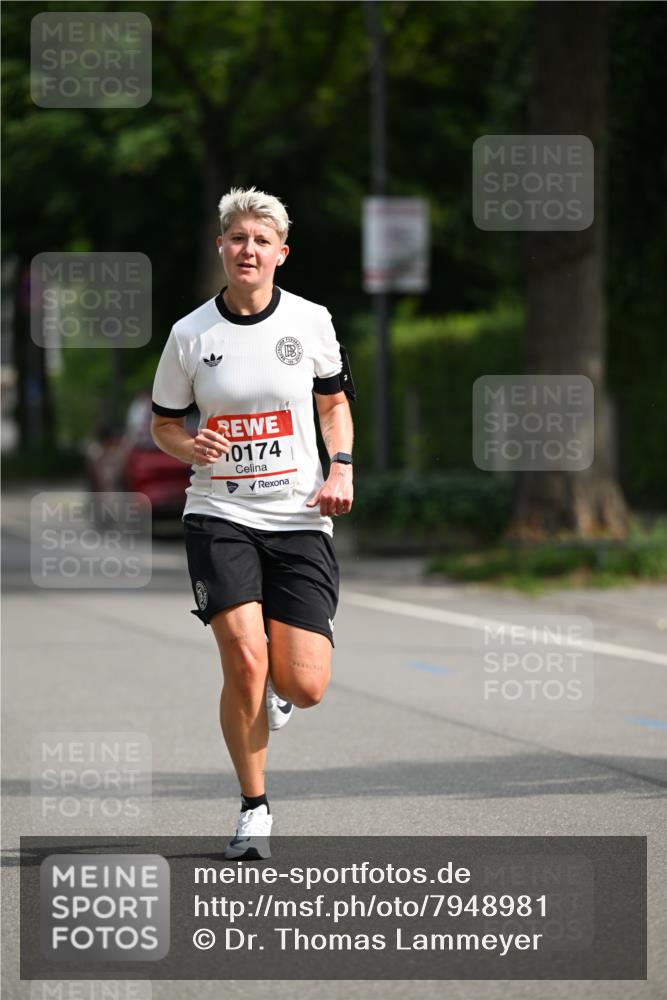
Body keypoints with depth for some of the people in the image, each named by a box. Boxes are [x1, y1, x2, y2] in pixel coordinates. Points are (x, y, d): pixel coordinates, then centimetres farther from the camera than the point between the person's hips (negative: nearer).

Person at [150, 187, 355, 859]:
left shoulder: (310, 321, 2)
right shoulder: (189, 335, -1)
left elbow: (334, 401, 16)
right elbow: (162, 424, 10)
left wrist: (341, 469, 0)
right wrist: (190, 447, -12)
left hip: (300, 520, 1)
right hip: (219, 515, -1)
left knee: (304, 687, -9)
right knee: (245, 659, -20)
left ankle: (278, 691, 32)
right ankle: (254, 810, -2)